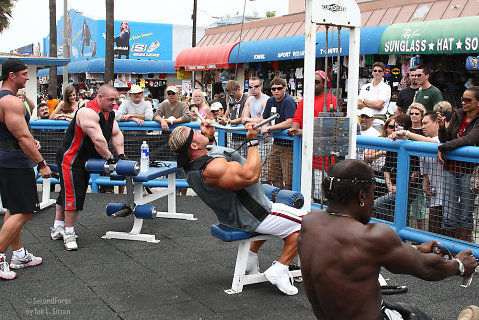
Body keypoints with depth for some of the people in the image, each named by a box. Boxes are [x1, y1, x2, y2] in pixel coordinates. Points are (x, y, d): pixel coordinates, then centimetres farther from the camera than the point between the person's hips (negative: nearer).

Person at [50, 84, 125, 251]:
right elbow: (98, 140, -29)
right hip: (70, 159, -10)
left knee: (67, 193, 16)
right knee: (73, 195, -10)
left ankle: (58, 228, 25)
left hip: (85, 160, 10)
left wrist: (120, 155, -4)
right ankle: (69, 233, -1)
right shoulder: (88, 112, -25)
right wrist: (110, 158, -21)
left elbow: (116, 134, 7)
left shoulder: (109, 112, 6)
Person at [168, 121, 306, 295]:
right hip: (249, 218, -10)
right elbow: (250, 176, -36)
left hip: (230, 214, 10)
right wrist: (252, 141, -30)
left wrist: (208, 135, 15)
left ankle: (250, 259, 33)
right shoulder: (212, 168, -36)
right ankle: (278, 272, 0)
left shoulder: (189, 163, -5)